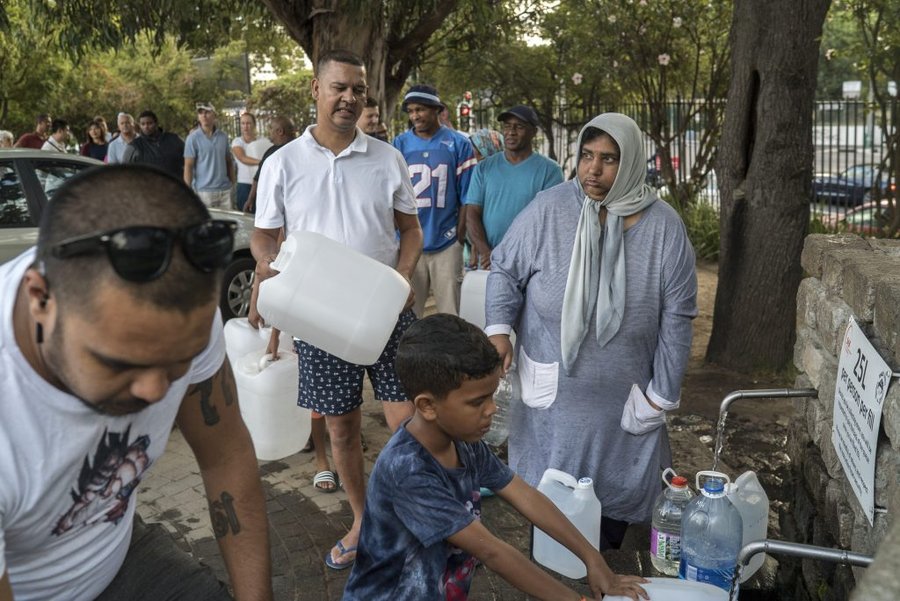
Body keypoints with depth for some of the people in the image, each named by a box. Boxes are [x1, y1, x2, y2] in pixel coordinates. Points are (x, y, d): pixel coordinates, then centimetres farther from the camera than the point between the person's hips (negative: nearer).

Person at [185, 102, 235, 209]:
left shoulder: (223, 136, 10)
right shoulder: (193, 138, -3)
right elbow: (188, 166, -5)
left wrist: (232, 183, 11)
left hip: (225, 190, 4)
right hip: (204, 191, -4)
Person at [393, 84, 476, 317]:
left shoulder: (458, 143, 3)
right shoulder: (399, 144, 6)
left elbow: (466, 197, 4)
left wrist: (460, 234, 0)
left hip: (447, 243, -1)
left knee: (450, 313, 4)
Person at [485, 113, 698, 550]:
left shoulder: (664, 227, -9)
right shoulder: (549, 209, -12)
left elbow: (676, 318, -4)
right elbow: (505, 269, 0)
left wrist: (662, 394, -3)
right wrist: (499, 327, -15)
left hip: (623, 399, 1)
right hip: (552, 392, 0)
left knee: (621, 487, 17)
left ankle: (608, 556, 45)